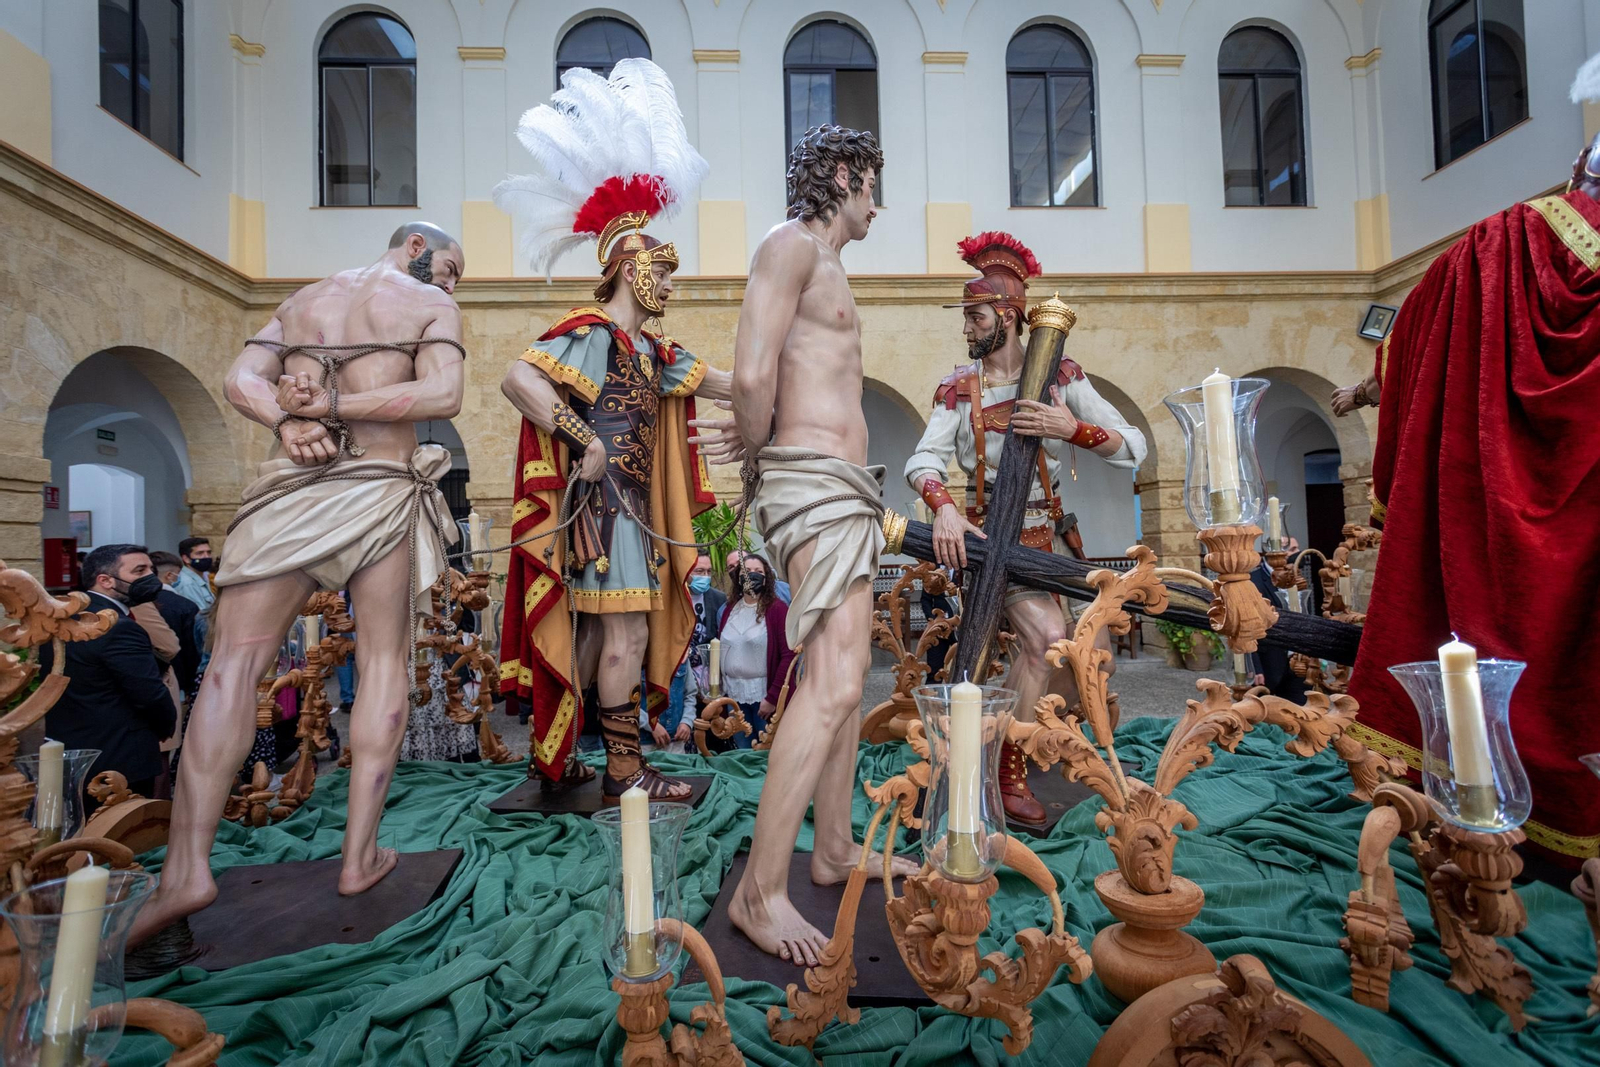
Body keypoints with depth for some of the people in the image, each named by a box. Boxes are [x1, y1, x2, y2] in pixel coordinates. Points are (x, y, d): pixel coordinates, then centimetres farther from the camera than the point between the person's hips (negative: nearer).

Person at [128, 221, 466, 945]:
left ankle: (186, 866, -5)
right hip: (382, 493, -3)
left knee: (233, 663, 3)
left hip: (291, 488, 4)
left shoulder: (302, 298, 22)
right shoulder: (432, 305, 6)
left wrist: (288, 422, -7)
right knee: (385, 662, 6)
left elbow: (241, 379, 9)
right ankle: (359, 855, 8)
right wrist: (333, 405, -8)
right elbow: (442, 395, -12)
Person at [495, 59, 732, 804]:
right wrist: (586, 442, -22)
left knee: (601, 632, 13)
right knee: (627, 633, -6)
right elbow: (519, 378, -24)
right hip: (602, 503, -10)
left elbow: (717, 382, 15)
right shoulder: (593, 333, -10)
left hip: (630, 505, 10)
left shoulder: (648, 348, 18)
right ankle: (625, 771, 6)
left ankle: (552, 756, 24)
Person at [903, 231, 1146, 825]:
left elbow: (1133, 448, -5)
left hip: (1047, 532, 3)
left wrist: (1072, 428, -23)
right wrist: (944, 507, -31)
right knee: (1047, 634, -21)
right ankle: (1009, 770, -5)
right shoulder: (958, 388, 3)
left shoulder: (1060, 375, 2)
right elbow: (925, 458, -12)